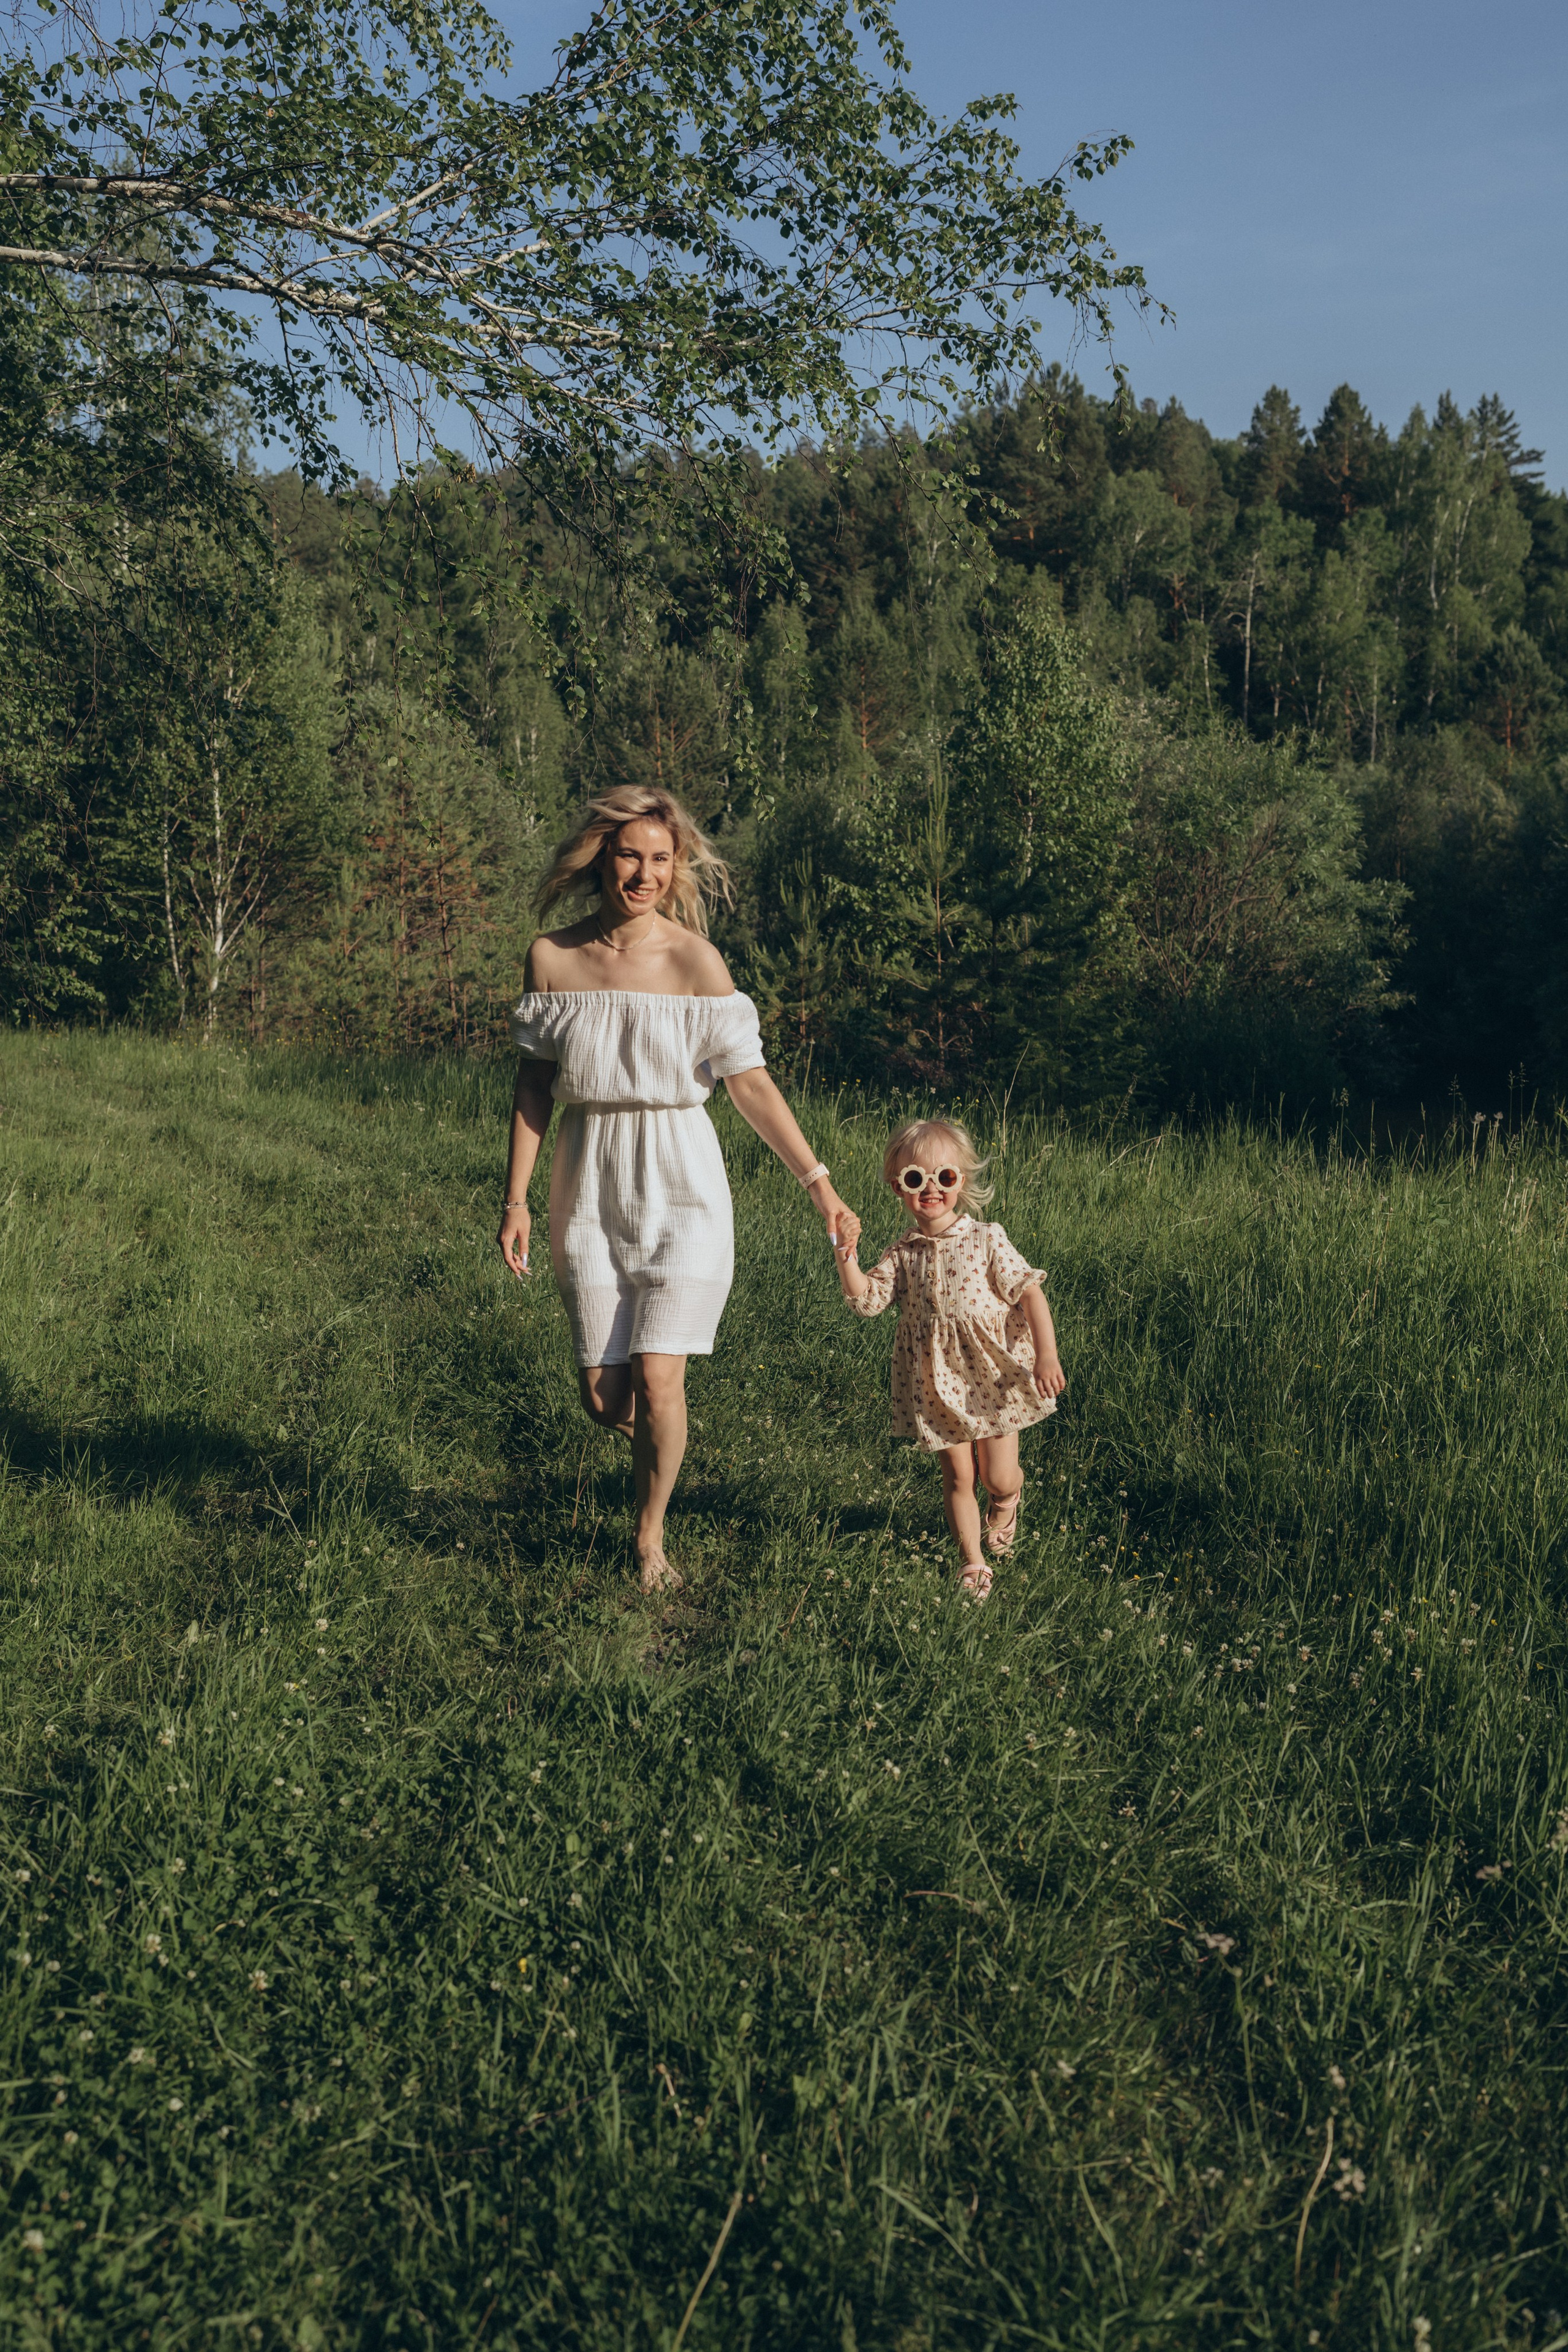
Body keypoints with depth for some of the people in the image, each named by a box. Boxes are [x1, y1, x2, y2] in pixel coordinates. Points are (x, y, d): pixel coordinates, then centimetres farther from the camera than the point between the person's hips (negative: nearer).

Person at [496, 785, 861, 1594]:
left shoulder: (694, 960, -8)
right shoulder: (551, 957, 0)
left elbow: (749, 1081, -9)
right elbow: (534, 1085, 6)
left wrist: (818, 1183, -14)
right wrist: (515, 1199, 4)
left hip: (678, 1186, -2)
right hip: (590, 1188, 3)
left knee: (657, 1382, -7)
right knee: (602, 1396, 3)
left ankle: (650, 1535, 19)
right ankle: (657, 1442, 41)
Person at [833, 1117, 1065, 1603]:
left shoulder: (987, 1242, -8)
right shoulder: (903, 1253, 0)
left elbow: (1030, 1294, -8)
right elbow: (867, 1299, -7)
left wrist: (1046, 1356, -15)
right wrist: (846, 1258, -22)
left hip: (993, 1377, -2)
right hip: (937, 1386, 2)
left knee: (999, 1479, 4)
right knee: (957, 1476, 4)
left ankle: (1006, 1501, 41)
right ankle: (971, 1560, 19)